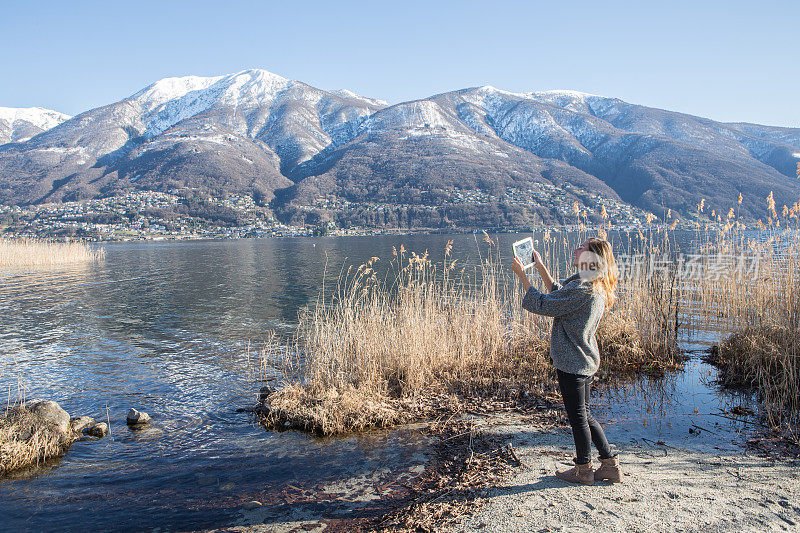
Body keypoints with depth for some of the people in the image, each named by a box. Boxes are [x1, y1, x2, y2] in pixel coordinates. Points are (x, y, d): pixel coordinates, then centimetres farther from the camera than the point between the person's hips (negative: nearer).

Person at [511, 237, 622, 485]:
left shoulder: (583, 290, -24)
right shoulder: (595, 286, 8)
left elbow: (543, 305, -20)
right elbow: (559, 295, 19)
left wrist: (521, 274, -12)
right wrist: (541, 267, 18)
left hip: (572, 362, -10)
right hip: (584, 361, 10)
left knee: (577, 416, 6)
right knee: (584, 415, 20)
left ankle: (583, 470, 23)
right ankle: (610, 465, 28)